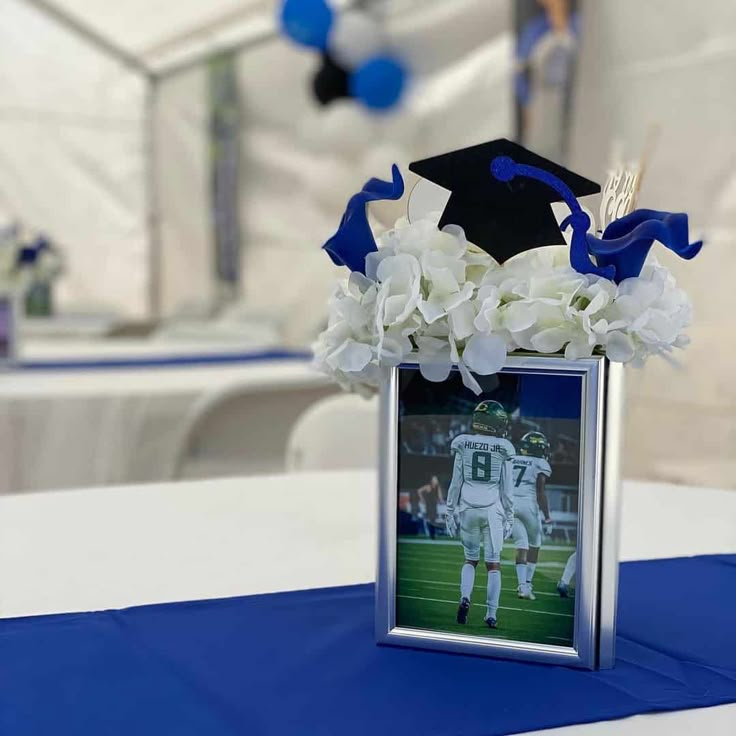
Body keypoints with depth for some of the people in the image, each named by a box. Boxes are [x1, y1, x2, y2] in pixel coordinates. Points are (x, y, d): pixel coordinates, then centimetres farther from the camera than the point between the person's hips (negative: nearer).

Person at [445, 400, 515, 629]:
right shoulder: (503, 449, -3)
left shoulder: (463, 445, -1)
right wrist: (509, 517, 8)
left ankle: (465, 598, -5)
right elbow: (505, 488, 1)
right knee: (493, 563, 8)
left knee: (470, 559, 17)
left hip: (468, 509, 1)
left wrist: (451, 512, 8)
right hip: (493, 511, -1)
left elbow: (455, 484, 1)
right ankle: (491, 614, 4)